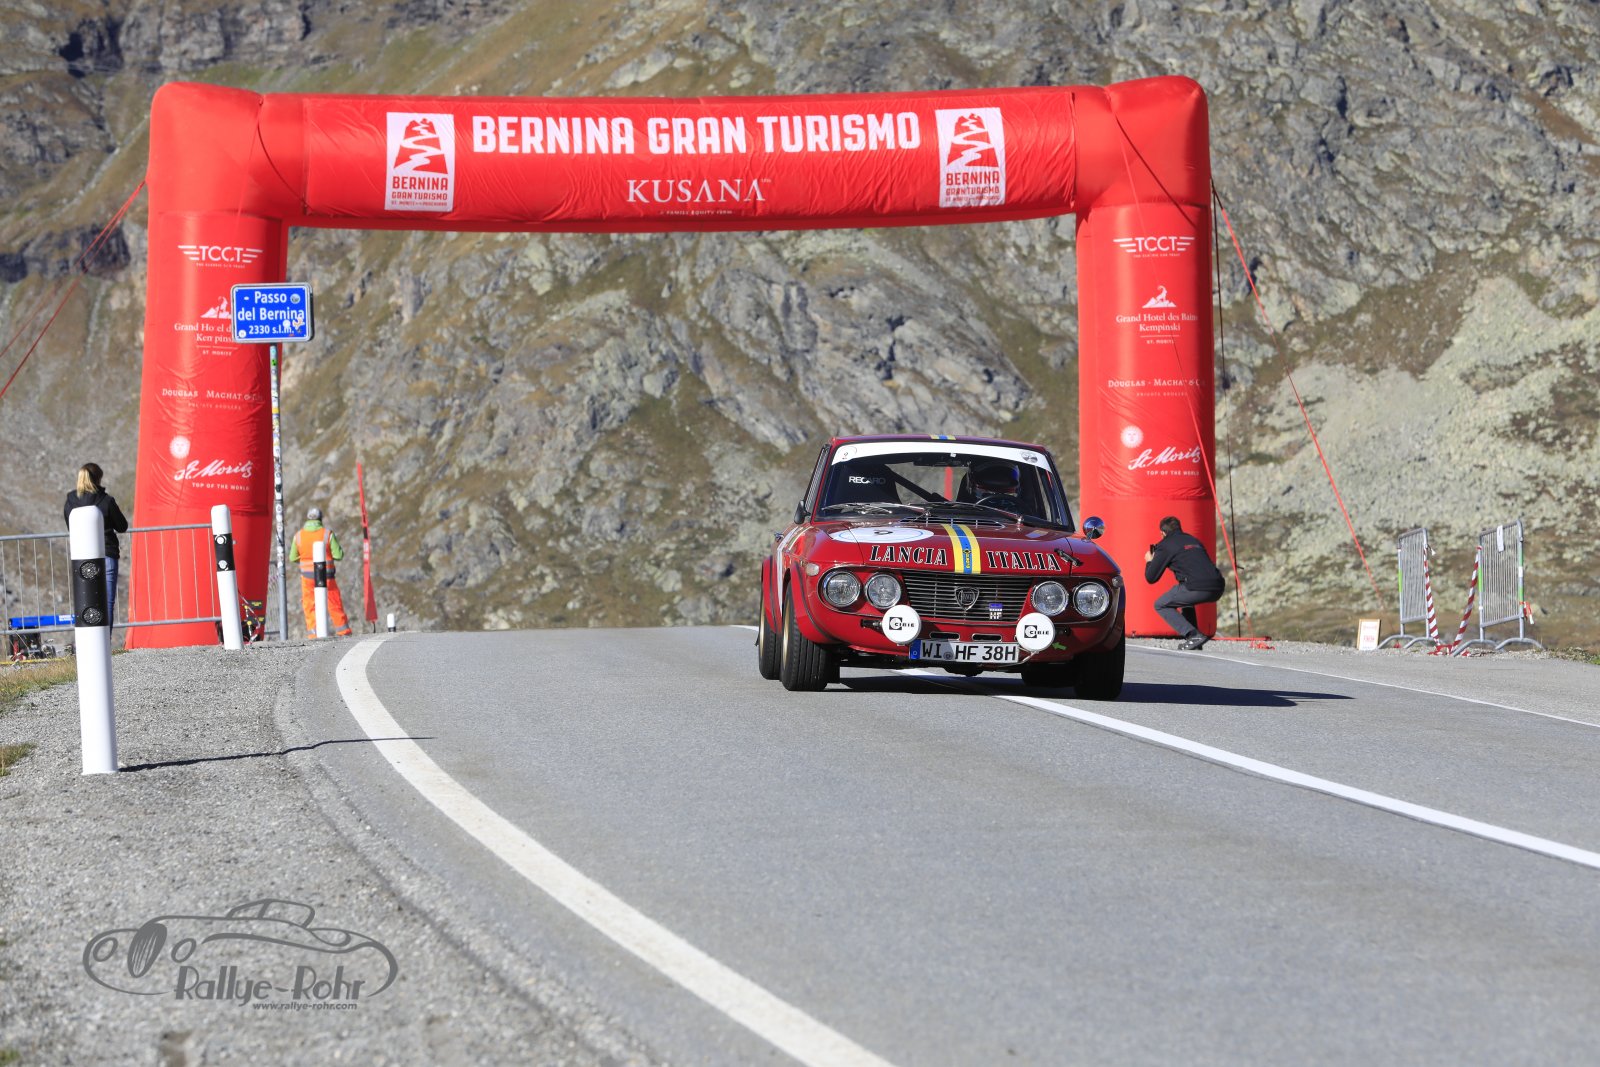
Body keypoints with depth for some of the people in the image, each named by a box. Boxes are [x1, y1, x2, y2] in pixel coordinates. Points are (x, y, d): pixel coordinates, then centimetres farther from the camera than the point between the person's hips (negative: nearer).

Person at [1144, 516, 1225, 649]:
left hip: (1198, 588, -7)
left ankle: (1194, 636, -2)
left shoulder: (1165, 546, 9)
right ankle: (1193, 638, 25)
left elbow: (1151, 578, 11)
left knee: (1161, 605, 12)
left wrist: (1149, 561, 33)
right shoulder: (1193, 540, 28)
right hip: (1218, 588, 7)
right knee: (1185, 598, 36)